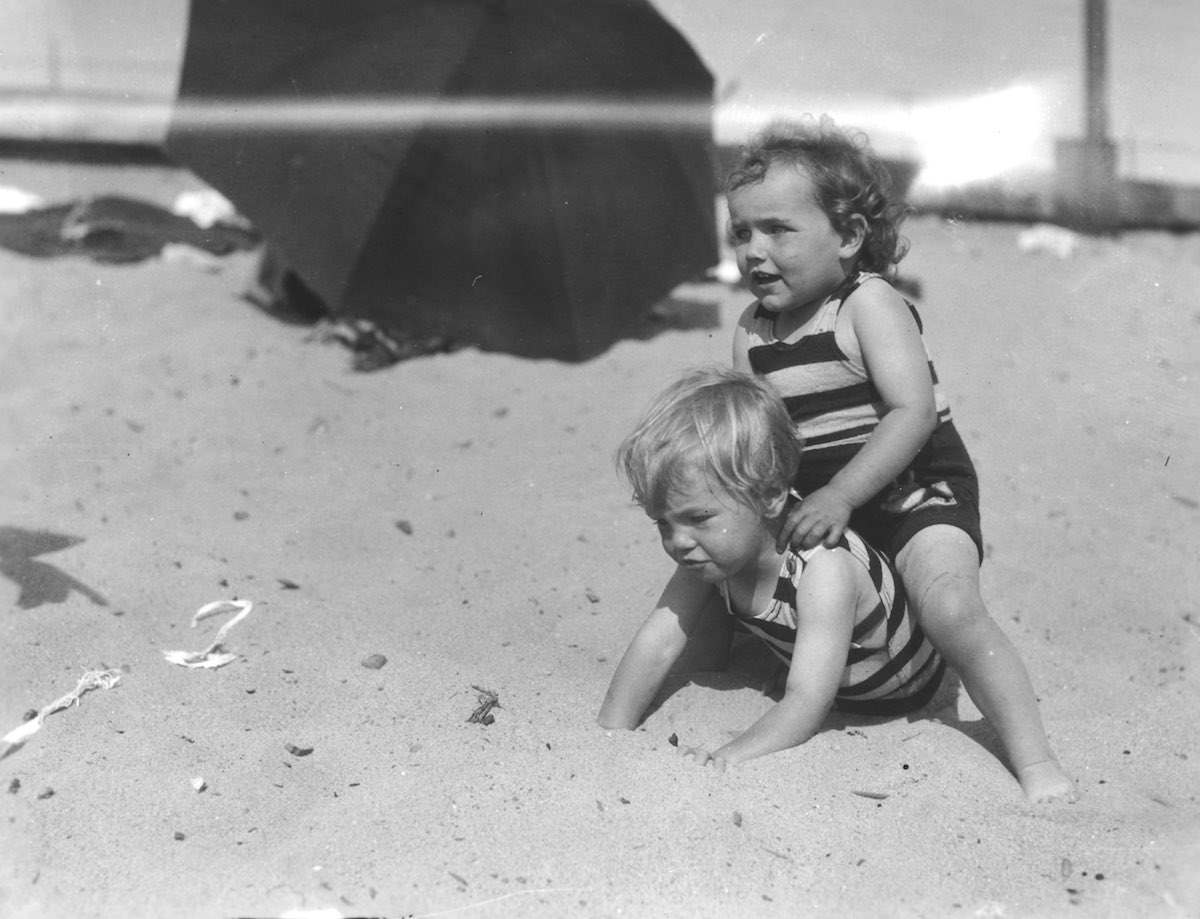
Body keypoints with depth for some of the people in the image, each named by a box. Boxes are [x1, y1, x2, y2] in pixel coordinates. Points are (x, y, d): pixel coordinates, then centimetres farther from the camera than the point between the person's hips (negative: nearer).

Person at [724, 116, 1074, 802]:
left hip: (914, 489, -7)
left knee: (952, 608, -25)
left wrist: (840, 495, -31)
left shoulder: (870, 304, -14)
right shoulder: (752, 331, 4)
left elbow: (914, 412, -24)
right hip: (809, 502, 8)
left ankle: (1037, 764, -18)